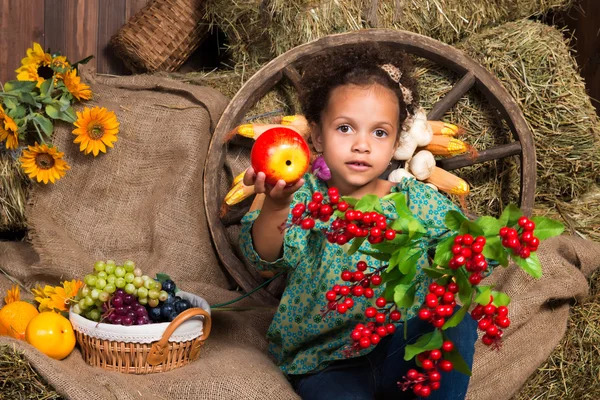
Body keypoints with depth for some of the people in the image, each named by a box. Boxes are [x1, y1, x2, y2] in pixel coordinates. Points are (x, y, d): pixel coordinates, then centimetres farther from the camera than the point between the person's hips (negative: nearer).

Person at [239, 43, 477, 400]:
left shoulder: (417, 200, 1)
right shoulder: (304, 199, -5)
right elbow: (263, 254, -22)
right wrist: (275, 207, -45)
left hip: (403, 357, 3)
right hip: (325, 367, -3)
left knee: (459, 316, -22)